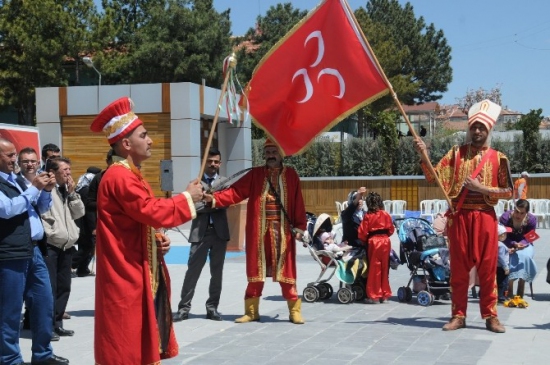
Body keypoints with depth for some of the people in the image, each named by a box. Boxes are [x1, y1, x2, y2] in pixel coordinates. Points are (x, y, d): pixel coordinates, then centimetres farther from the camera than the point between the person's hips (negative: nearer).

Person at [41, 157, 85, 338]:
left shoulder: (67, 190, 18)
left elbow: (79, 213, 13)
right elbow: (41, 215, -17)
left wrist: (72, 193, 4)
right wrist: (50, 232, -17)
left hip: (66, 246, 8)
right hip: (49, 246, -8)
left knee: (64, 287, 11)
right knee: (50, 287, -8)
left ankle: (57, 322, 20)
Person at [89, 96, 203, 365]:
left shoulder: (130, 174, 15)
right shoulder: (119, 176, -18)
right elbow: (151, 211, -27)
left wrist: (159, 239, 2)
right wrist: (187, 198, -13)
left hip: (139, 272, 10)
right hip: (126, 275, -10)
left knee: (142, 343, 15)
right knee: (126, 343, -5)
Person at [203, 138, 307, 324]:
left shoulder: (290, 174, 5)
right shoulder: (255, 174, 7)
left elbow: (298, 203, 2)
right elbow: (235, 192, -3)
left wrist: (299, 227, -4)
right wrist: (214, 198, -16)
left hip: (283, 231, -1)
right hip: (259, 231, 1)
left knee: (286, 271, 1)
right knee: (256, 271, 6)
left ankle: (294, 311, 11)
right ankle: (251, 311, 16)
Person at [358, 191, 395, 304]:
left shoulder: (368, 216, -7)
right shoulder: (386, 215, 1)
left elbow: (362, 232, -6)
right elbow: (391, 229, 8)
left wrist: (364, 242, 11)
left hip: (373, 241, -3)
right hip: (385, 241, 3)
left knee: (374, 269, 4)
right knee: (384, 269, 11)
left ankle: (374, 295, 6)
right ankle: (384, 294, 18)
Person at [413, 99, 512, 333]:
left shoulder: (498, 158, 4)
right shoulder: (456, 153, 6)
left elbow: (508, 192, 2)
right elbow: (433, 177, -2)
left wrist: (481, 188, -10)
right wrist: (424, 156, -17)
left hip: (485, 217, -1)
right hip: (459, 217, 1)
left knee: (487, 267, 2)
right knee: (459, 267, 4)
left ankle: (490, 316, 10)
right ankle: (458, 315, 11)